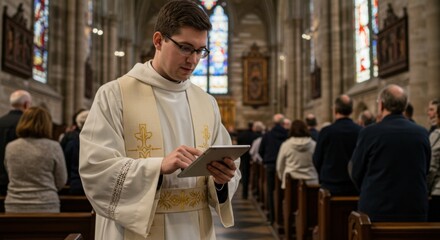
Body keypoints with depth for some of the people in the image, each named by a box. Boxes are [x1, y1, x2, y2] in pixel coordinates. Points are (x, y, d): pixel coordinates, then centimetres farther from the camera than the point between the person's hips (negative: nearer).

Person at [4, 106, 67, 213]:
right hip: (45, 207, -3)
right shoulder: (53, 147, -8)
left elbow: (11, 177, 17)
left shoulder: (10, 147, 3)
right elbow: (61, 182, 0)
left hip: (14, 207, 3)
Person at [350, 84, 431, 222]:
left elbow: (357, 174, -1)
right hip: (415, 211, 3)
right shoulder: (422, 133, -1)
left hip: (376, 210, -3)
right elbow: (425, 170, 10)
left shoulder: (369, 133, -11)